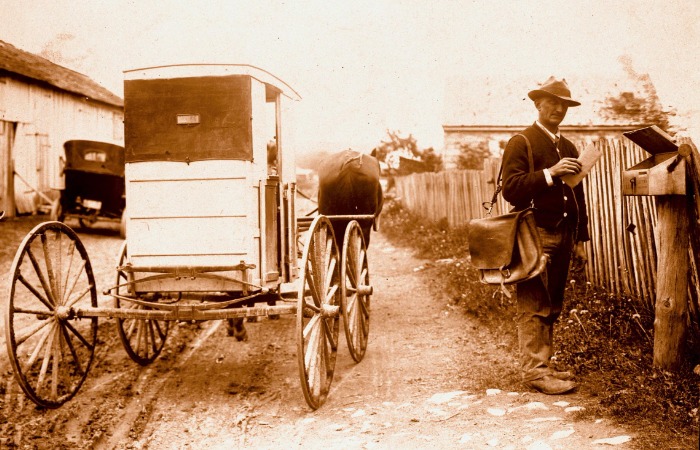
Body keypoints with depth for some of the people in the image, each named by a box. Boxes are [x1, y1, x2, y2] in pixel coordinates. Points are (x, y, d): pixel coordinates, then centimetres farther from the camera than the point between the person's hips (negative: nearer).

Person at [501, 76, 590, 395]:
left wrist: (580, 239, 18)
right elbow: (510, 190, -14)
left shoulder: (569, 148, 20)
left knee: (552, 307, 9)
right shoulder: (521, 142, -2)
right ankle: (534, 371, -3)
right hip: (535, 235, -7)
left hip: (563, 237, 7)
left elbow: (578, 196, 22)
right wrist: (549, 173, -21)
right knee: (533, 306, -7)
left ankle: (544, 365, 17)